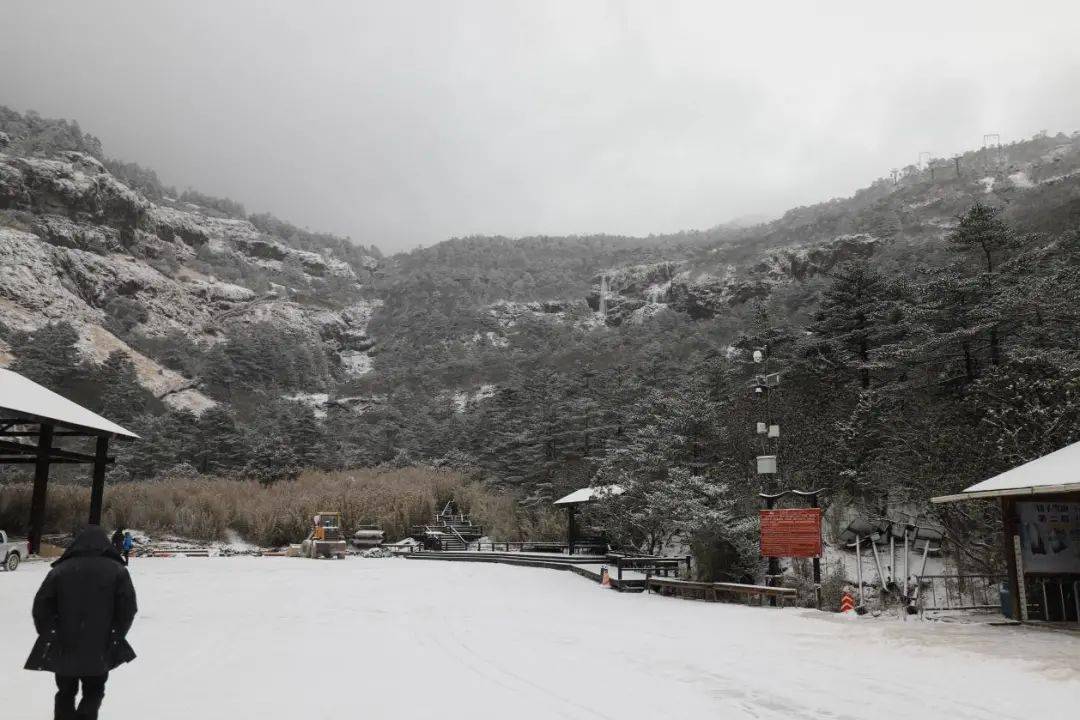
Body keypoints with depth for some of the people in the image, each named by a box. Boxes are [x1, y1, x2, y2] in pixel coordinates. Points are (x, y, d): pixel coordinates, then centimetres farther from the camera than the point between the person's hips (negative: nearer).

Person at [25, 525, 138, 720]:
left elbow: (41, 606, -1)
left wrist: (49, 635, 7)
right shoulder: (118, 571, -1)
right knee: (93, 692, 14)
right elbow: (128, 608, -7)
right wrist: (115, 637, 4)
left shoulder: (59, 570, 3)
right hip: (99, 649, -1)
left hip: (63, 647, 1)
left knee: (65, 693, 19)